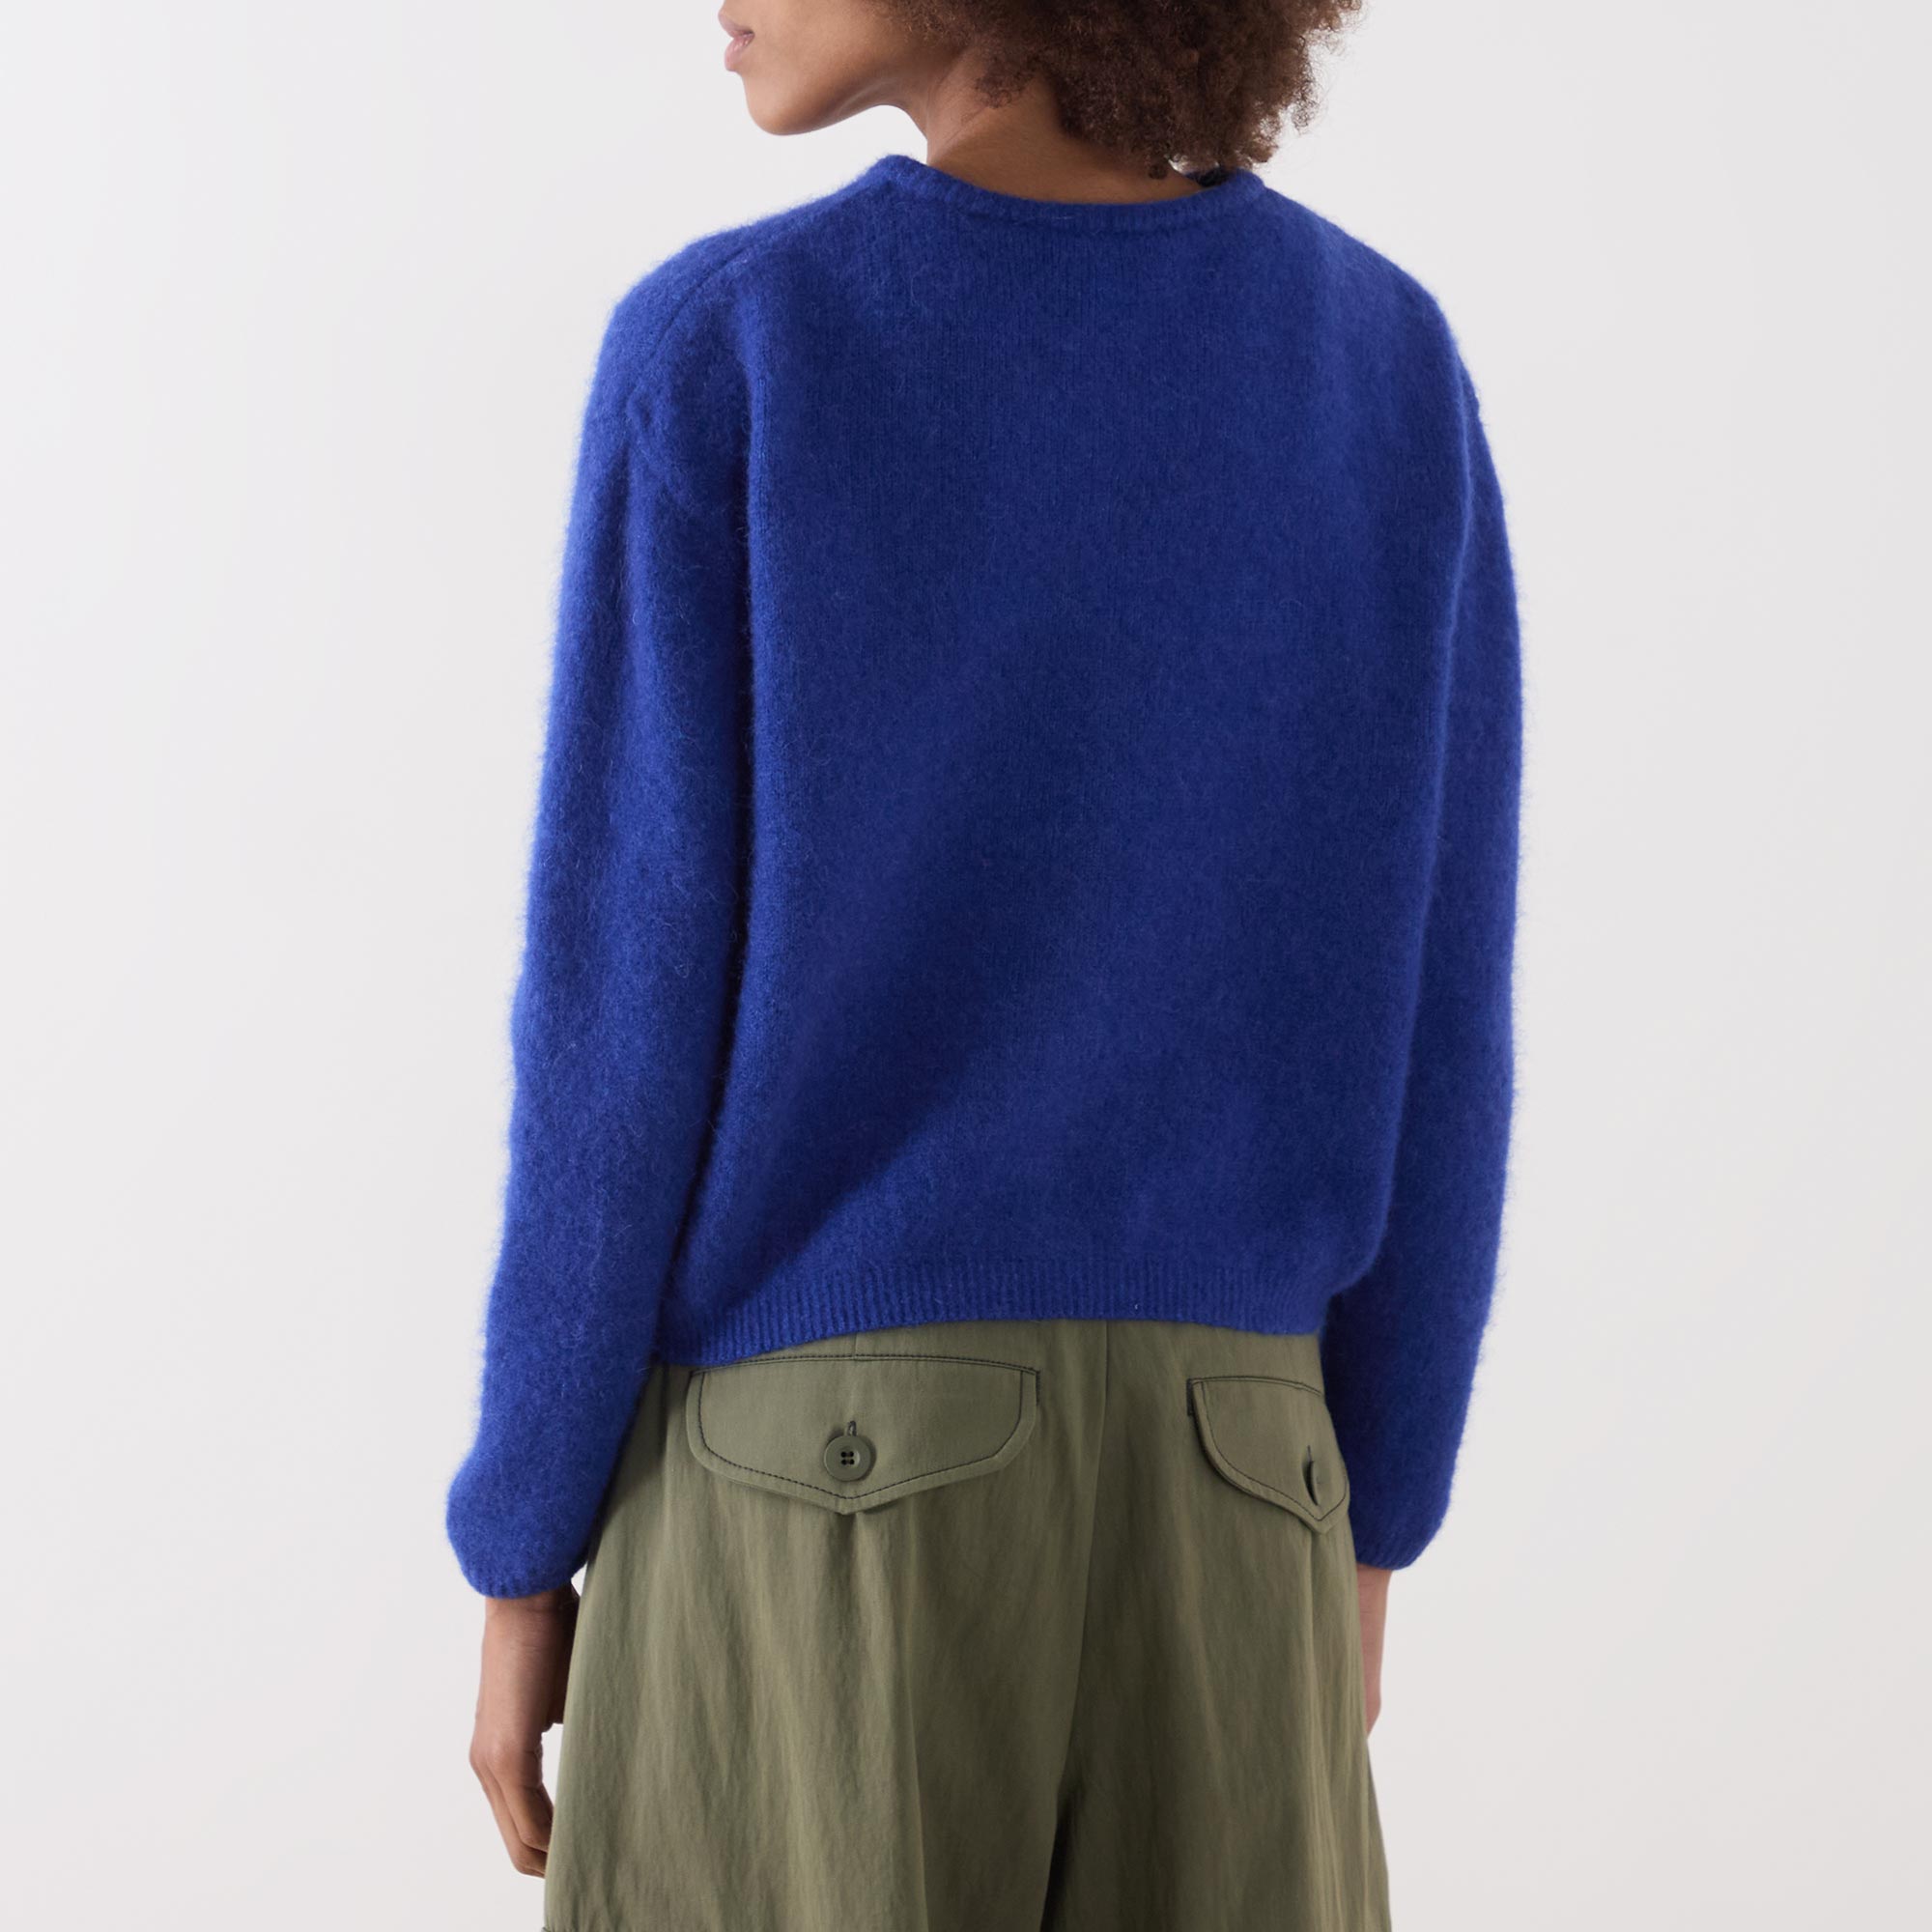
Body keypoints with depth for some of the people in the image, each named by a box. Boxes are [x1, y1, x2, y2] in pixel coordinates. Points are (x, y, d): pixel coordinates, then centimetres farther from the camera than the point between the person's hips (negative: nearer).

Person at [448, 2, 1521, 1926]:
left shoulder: (720, 355, -11)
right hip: (1209, 1513, 3)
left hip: (803, 1531, -3)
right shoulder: (1389, 362, 0)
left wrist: (521, 1560, 1)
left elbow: (624, 1033, -10)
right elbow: (1428, 1025, 2)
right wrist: (1366, 1522, 13)